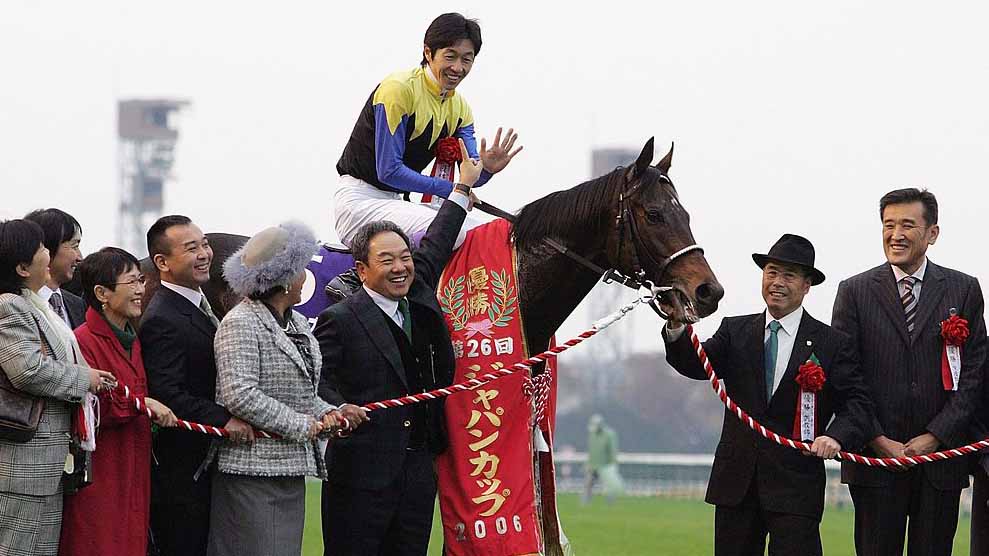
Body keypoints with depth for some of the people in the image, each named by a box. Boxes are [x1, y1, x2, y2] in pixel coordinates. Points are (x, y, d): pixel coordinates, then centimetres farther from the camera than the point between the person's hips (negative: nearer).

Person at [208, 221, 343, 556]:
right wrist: (301, 426, -16)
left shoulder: (298, 324, 16)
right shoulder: (240, 324, -12)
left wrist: (325, 413, 3)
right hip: (253, 474, -9)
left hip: (291, 472, 9)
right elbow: (239, 395, -22)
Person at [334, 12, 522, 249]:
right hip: (359, 200, -9)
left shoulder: (460, 107, 11)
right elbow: (388, 171, -20)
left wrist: (486, 168, -21)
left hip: (396, 202, 9)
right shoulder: (399, 89, -15)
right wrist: (450, 189, -16)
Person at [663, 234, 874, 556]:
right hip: (736, 481, 3)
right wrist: (676, 330, -25)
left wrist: (837, 436, -24)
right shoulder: (735, 331, 10)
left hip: (795, 484, -3)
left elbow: (856, 402, -3)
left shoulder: (831, 344, 2)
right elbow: (697, 365, -5)